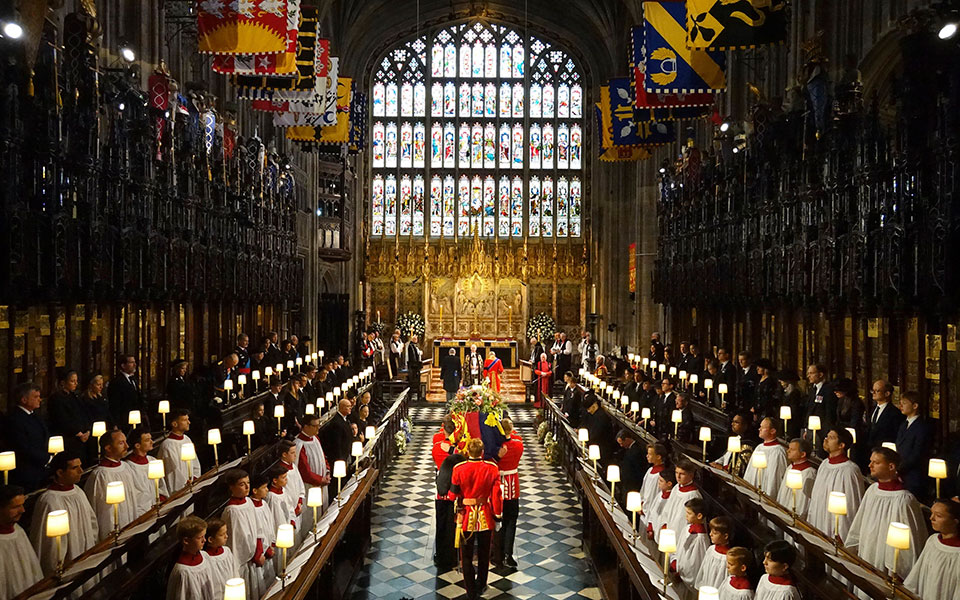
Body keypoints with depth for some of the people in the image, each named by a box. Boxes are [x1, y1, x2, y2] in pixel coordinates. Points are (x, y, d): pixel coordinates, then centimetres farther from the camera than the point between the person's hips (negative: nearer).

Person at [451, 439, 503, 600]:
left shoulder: (458, 469, -14)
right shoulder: (492, 469, -13)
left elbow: (454, 495, -6)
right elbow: (497, 495, -9)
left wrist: (457, 512, 10)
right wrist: (497, 514, 3)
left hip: (466, 517, -1)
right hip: (486, 518, 1)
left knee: (466, 556, 13)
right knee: (484, 554, 21)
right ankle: (481, 586, 35)